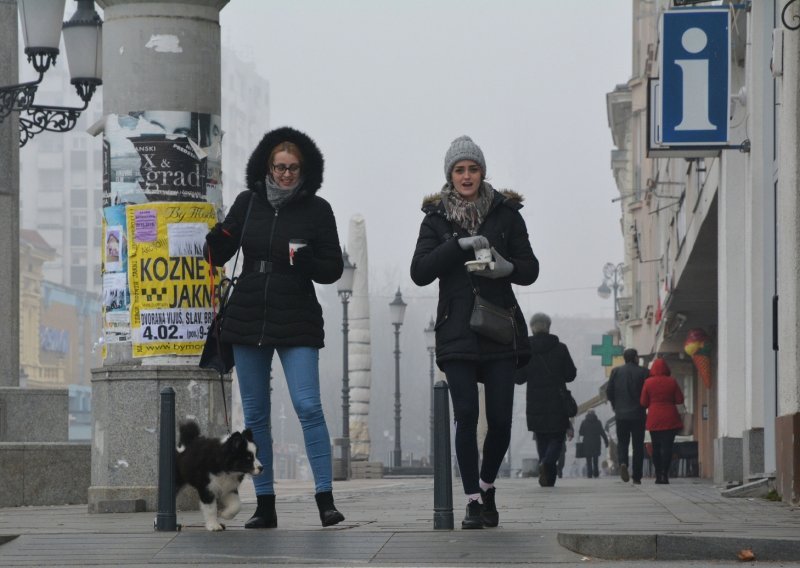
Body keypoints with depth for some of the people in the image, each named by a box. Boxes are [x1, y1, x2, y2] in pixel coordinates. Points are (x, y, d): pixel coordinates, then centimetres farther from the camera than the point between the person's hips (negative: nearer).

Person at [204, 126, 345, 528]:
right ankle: (265, 506, 11)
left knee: (308, 406, -14)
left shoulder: (317, 210, -1)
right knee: (255, 415, 5)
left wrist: (306, 262, -20)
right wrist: (217, 240, -16)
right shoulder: (248, 203, 5)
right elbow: (217, 256, 6)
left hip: (296, 322, -3)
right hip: (248, 319, 3)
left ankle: (325, 500, -11)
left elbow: (333, 269, 0)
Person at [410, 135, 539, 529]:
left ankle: (486, 485, 22)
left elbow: (530, 270, 8)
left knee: (500, 419, -4)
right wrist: (460, 243, -15)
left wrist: (508, 267, -15)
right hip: (457, 331, -1)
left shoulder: (505, 213, 8)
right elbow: (420, 272, -4)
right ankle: (473, 502, -2)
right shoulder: (436, 218, 7)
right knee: (466, 416, -9)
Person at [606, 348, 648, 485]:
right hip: (638, 414, -1)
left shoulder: (616, 371, 1)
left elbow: (609, 392, 1)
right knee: (638, 446, 5)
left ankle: (623, 463, -19)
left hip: (621, 414, 1)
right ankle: (637, 477, 3)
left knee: (622, 443, 11)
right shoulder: (642, 372, -5)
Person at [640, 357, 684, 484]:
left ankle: (658, 475, 8)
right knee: (667, 446, -2)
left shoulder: (648, 382, -4)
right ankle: (665, 474, -12)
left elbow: (643, 402, -1)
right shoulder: (672, 382, -4)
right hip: (670, 420, -1)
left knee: (656, 447, 9)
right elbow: (680, 400, -1)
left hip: (654, 420, 1)